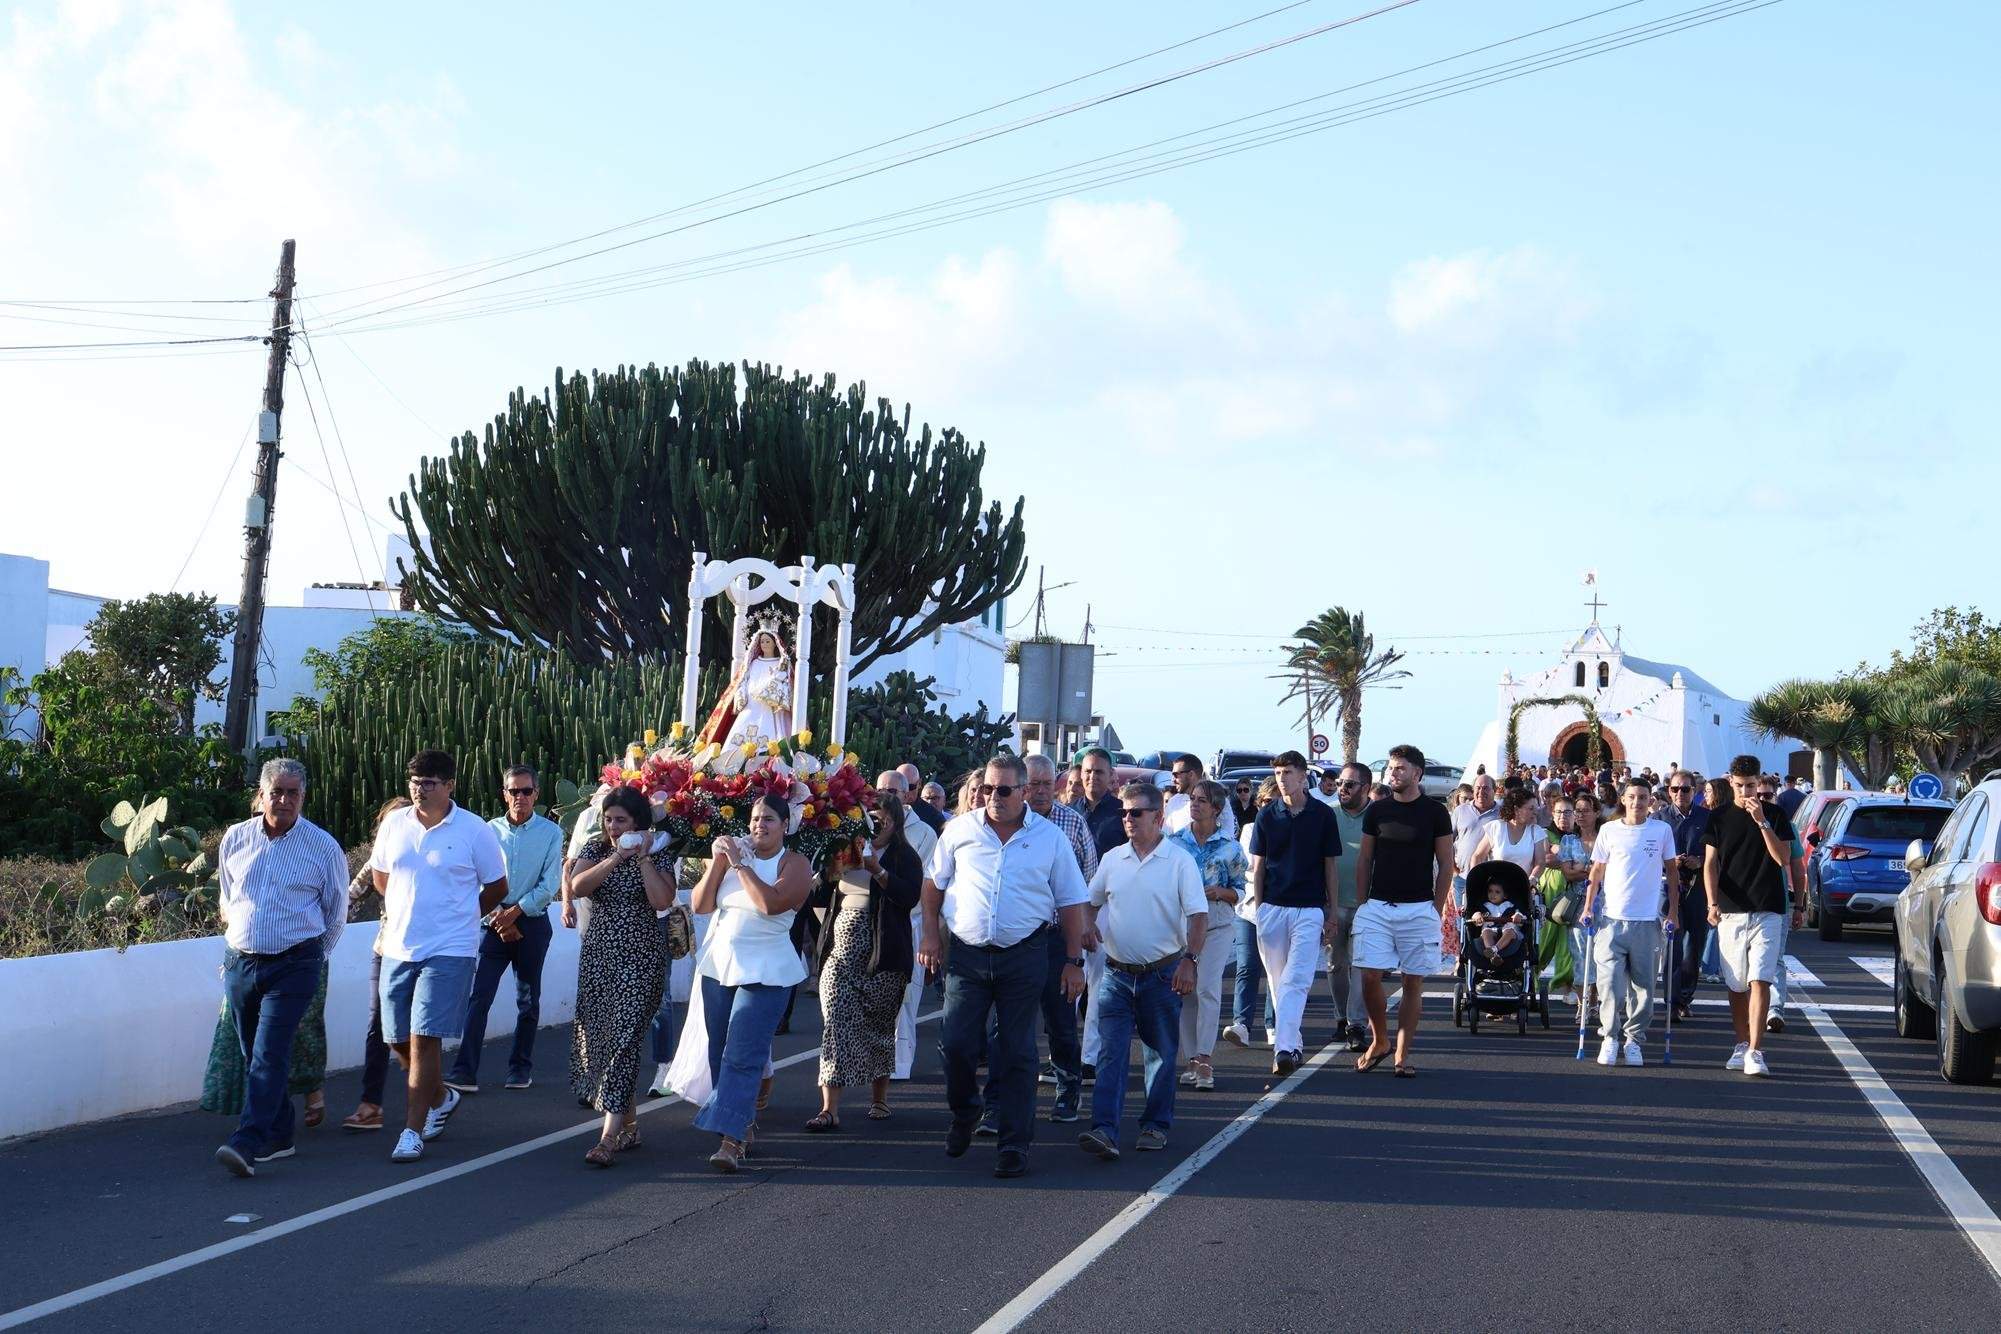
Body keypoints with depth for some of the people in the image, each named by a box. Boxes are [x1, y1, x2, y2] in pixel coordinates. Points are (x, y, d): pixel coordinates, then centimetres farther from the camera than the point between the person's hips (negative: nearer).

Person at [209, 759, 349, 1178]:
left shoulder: (323, 846, -2)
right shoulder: (235, 839, 6)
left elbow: (336, 914, 9)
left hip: (294, 966, -4)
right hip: (240, 962, 4)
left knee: (269, 1055, -13)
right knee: (252, 1056, 9)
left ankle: (248, 1143, -19)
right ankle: (277, 1137, 21)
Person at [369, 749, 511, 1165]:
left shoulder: (474, 830, -6)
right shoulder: (393, 824, 5)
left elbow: (496, 888, 5)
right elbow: (380, 874, 22)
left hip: (449, 951, -5)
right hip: (398, 947, 5)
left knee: (424, 1039, -10)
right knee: (399, 1041, 12)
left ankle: (413, 1131, -4)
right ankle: (442, 1098, 37)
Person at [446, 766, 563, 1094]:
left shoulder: (550, 832, 0)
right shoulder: (491, 829, 6)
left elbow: (550, 883, -5)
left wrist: (517, 910, -11)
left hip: (532, 922, -1)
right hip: (494, 921, 1)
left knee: (528, 999, 9)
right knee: (478, 995, -9)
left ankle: (521, 1067, 22)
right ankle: (465, 1071, -12)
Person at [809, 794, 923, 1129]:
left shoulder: (905, 856, 1)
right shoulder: (846, 850, 13)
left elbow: (911, 897, -15)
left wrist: (878, 871, -22)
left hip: (882, 951, -3)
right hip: (842, 948, 3)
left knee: (880, 1025, 8)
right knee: (836, 1023, -7)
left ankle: (879, 1098, 24)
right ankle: (830, 1108, -11)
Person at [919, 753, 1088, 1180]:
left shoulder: (1050, 838, 1)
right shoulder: (960, 830, 3)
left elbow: (1071, 902, 5)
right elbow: (934, 884, 13)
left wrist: (1074, 961, 2)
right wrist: (931, 935, 5)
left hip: (1024, 957, -1)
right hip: (966, 955, 1)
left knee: (1017, 1053, 3)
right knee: (955, 1044, -2)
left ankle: (1015, 1142, 11)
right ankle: (964, 1114, 26)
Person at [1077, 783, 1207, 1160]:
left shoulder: (1179, 860, -5)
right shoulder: (1112, 859, 7)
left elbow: (1198, 915, -9)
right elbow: (1091, 900, 21)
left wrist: (1190, 960, -19)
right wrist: (1088, 922, 0)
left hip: (1162, 973, -3)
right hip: (1117, 973, 3)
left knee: (1162, 1052, 9)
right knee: (1111, 1051, -7)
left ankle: (1156, 1125, 22)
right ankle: (1104, 1130, -14)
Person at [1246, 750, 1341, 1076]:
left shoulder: (1323, 815, 3)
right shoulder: (1267, 816, 6)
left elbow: (1331, 867, 7)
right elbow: (1258, 866, 10)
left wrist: (1332, 914, 5)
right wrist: (1258, 909, 6)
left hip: (1310, 909, -3)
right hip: (1272, 908, 3)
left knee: (1296, 981, -12)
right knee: (1279, 982, 8)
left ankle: (1284, 1048, -19)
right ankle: (1294, 1043, 20)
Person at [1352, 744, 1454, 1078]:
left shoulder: (1434, 812, 1)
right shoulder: (1377, 810, 8)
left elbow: (1445, 863, 4)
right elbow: (1364, 859, 11)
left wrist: (1436, 909, -1)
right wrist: (1360, 904, 5)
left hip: (1419, 909, -2)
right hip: (1377, 908, 2)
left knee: (1413, 982, 2)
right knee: (1370, 978, -5)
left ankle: (1402, 1055, 9)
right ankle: (1379, 1041, 15)